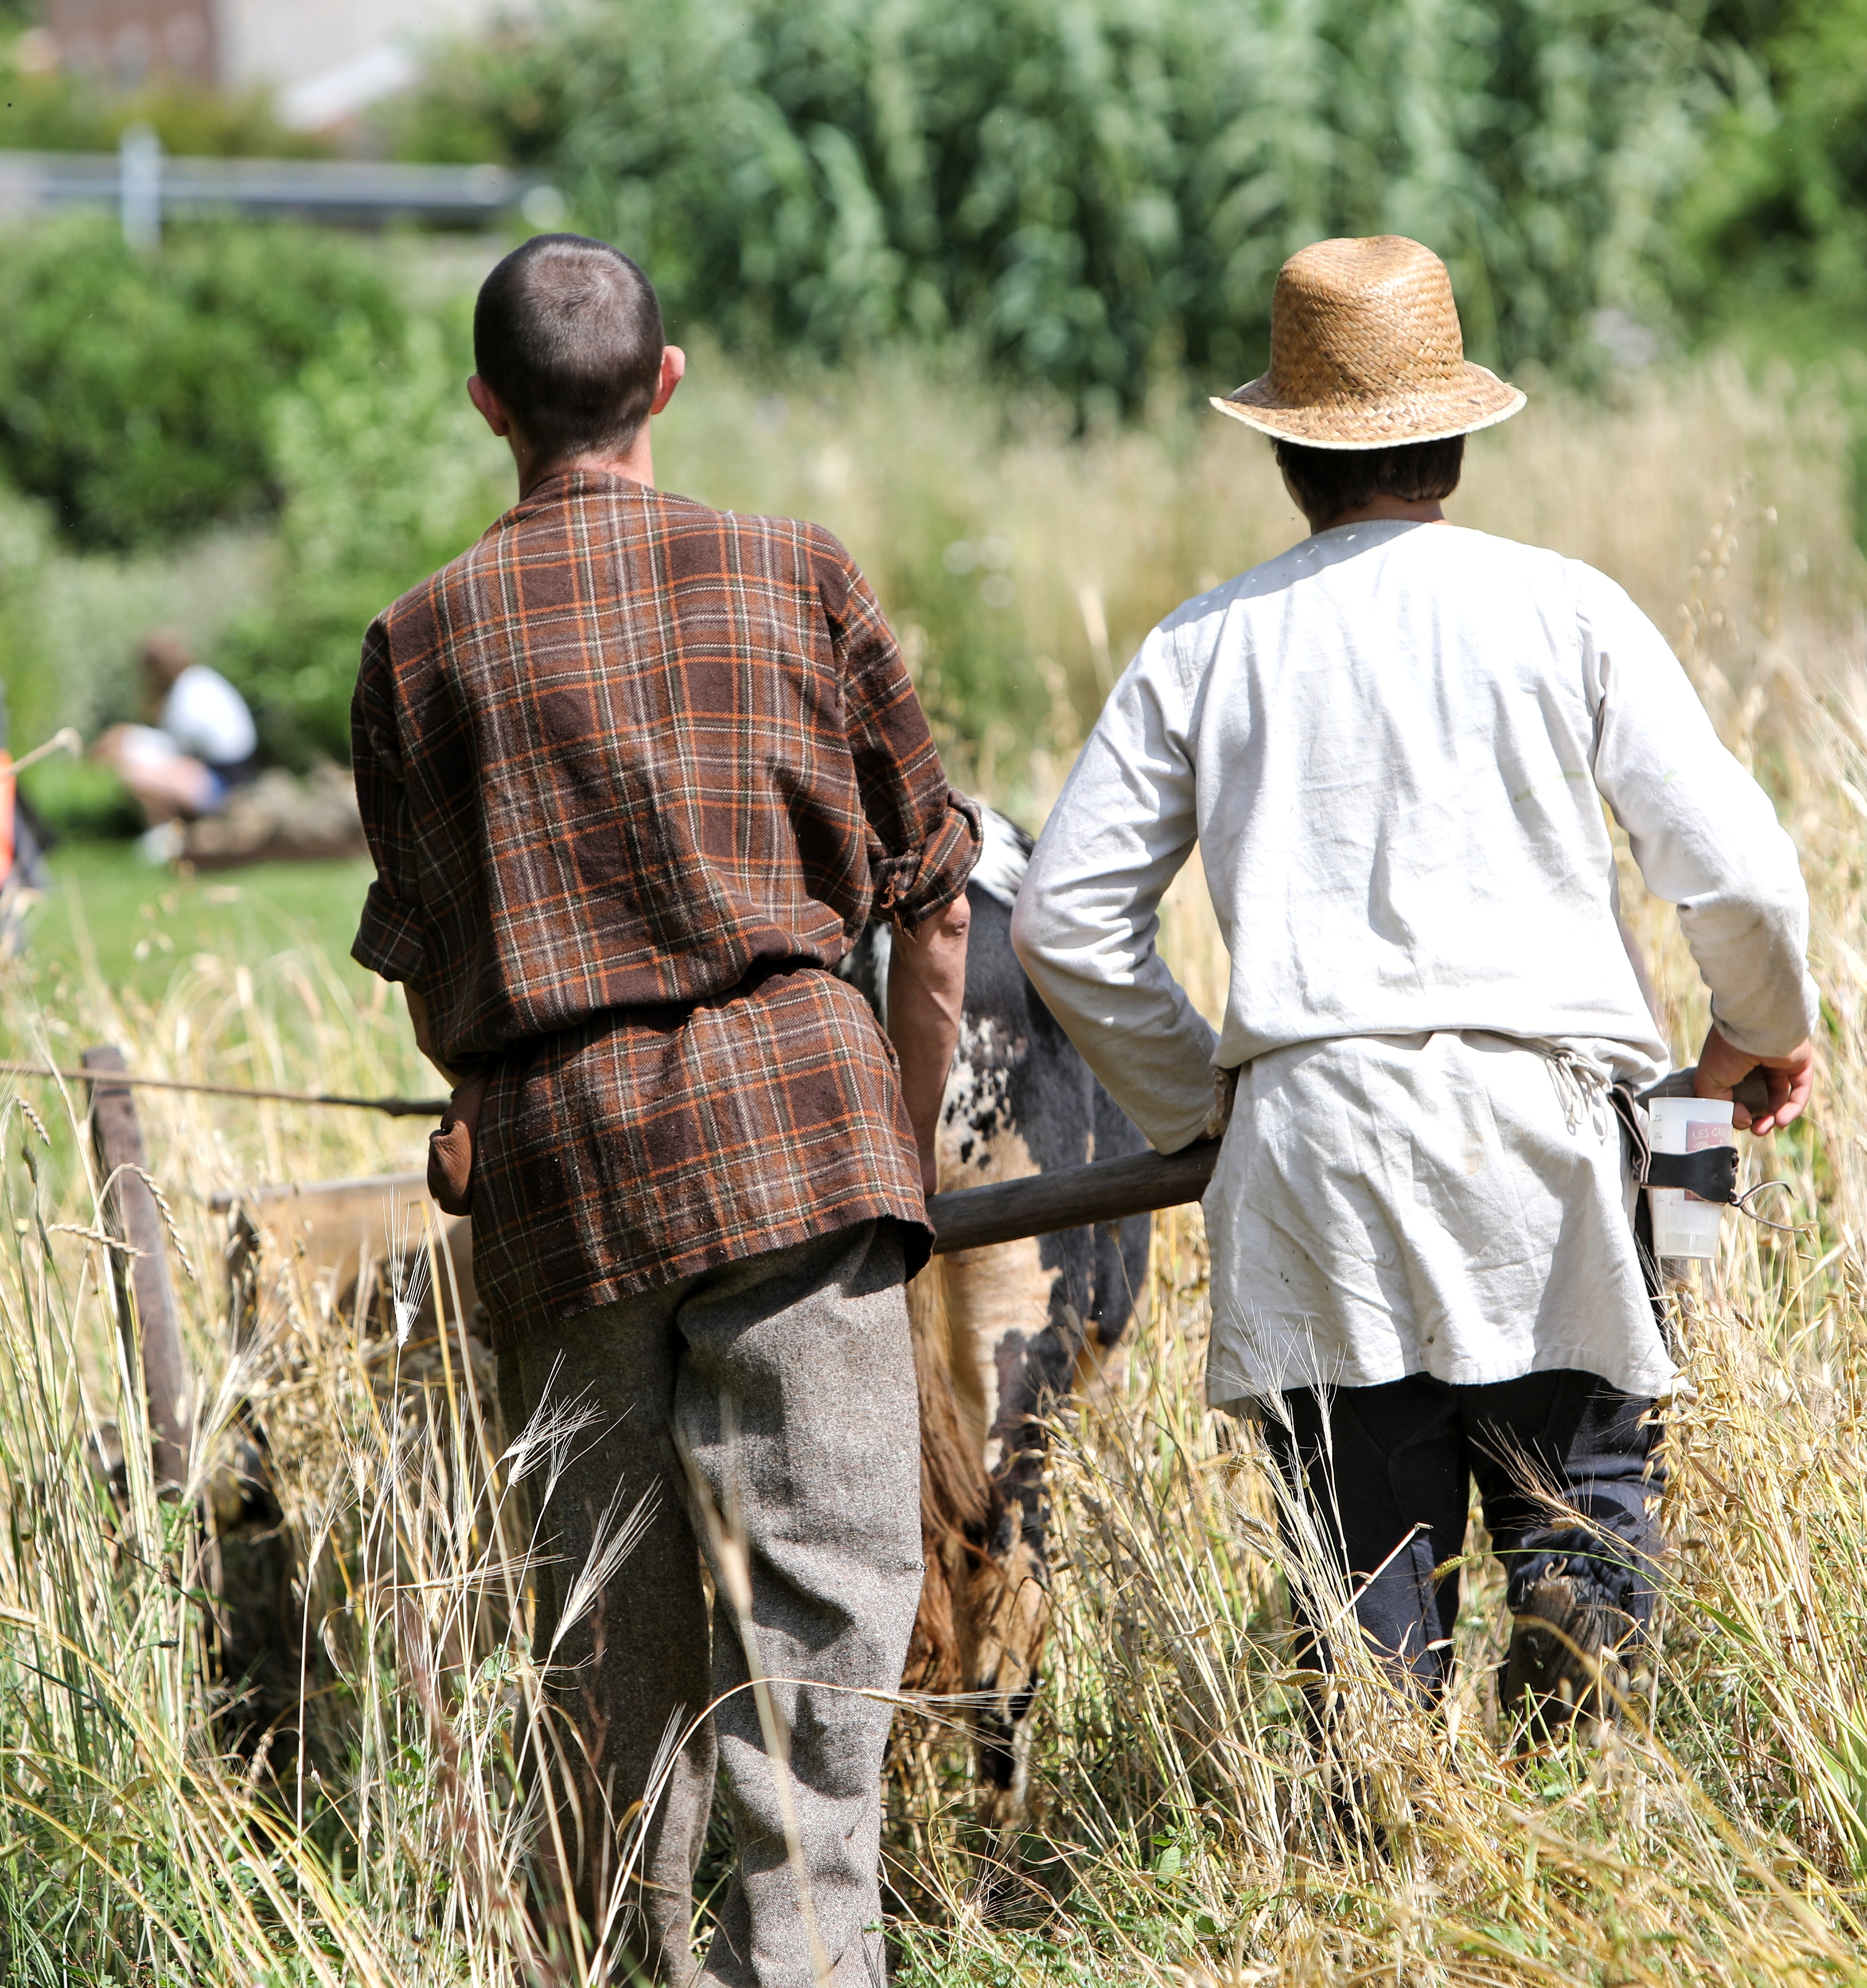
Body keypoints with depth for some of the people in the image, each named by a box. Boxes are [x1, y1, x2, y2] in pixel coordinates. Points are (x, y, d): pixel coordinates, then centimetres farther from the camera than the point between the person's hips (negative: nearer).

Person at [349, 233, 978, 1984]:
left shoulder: (424, 640, 6)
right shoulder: (792, 577, 6)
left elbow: (426, 982, 9)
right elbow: (929, 894, 10)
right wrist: (910, 1134, 21)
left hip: (554, 1148, 2)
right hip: (791, 1110, -2)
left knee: (609, 1617, 10)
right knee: (823, 1572, -4)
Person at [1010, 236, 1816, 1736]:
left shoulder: (1206, 646, 12)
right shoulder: (1565, 610, 5)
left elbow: (1066, 917, 11)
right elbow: (1740, 874, 1)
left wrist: (1192, 1099, 23)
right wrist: (1763, 1028, 20)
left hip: (1308, 1127, 2)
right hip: (1534, 1125, -1)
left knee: (1370, 1550, 7)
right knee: (1587, 1490, 9)